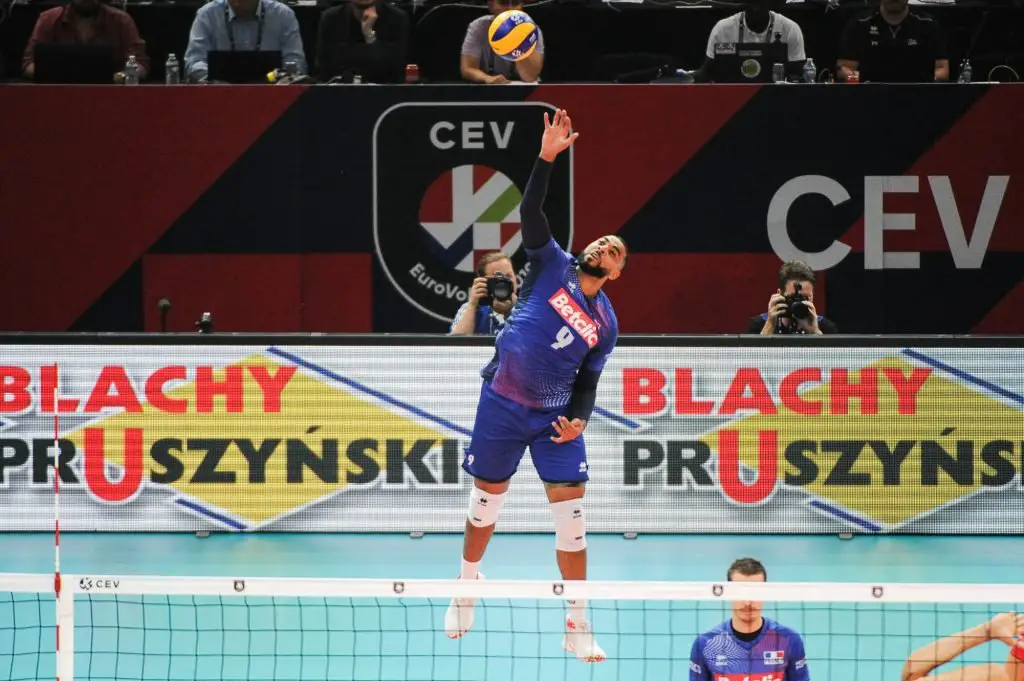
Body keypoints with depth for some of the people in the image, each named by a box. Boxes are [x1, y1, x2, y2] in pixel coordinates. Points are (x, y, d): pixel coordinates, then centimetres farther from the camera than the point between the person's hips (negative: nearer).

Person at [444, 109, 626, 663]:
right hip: (501, 404, -1)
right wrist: (548, 158, -22)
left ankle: (577, 628, 0)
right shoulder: (553, 266, 2)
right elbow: (530, 212, -10)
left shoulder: (606, 325, 8)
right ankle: (467, 586, 35)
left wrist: (578, 420, -9)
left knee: (571, 514, -6)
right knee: (486, 501, 9)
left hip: (556, 417, 1)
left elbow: (587, 383, 11)